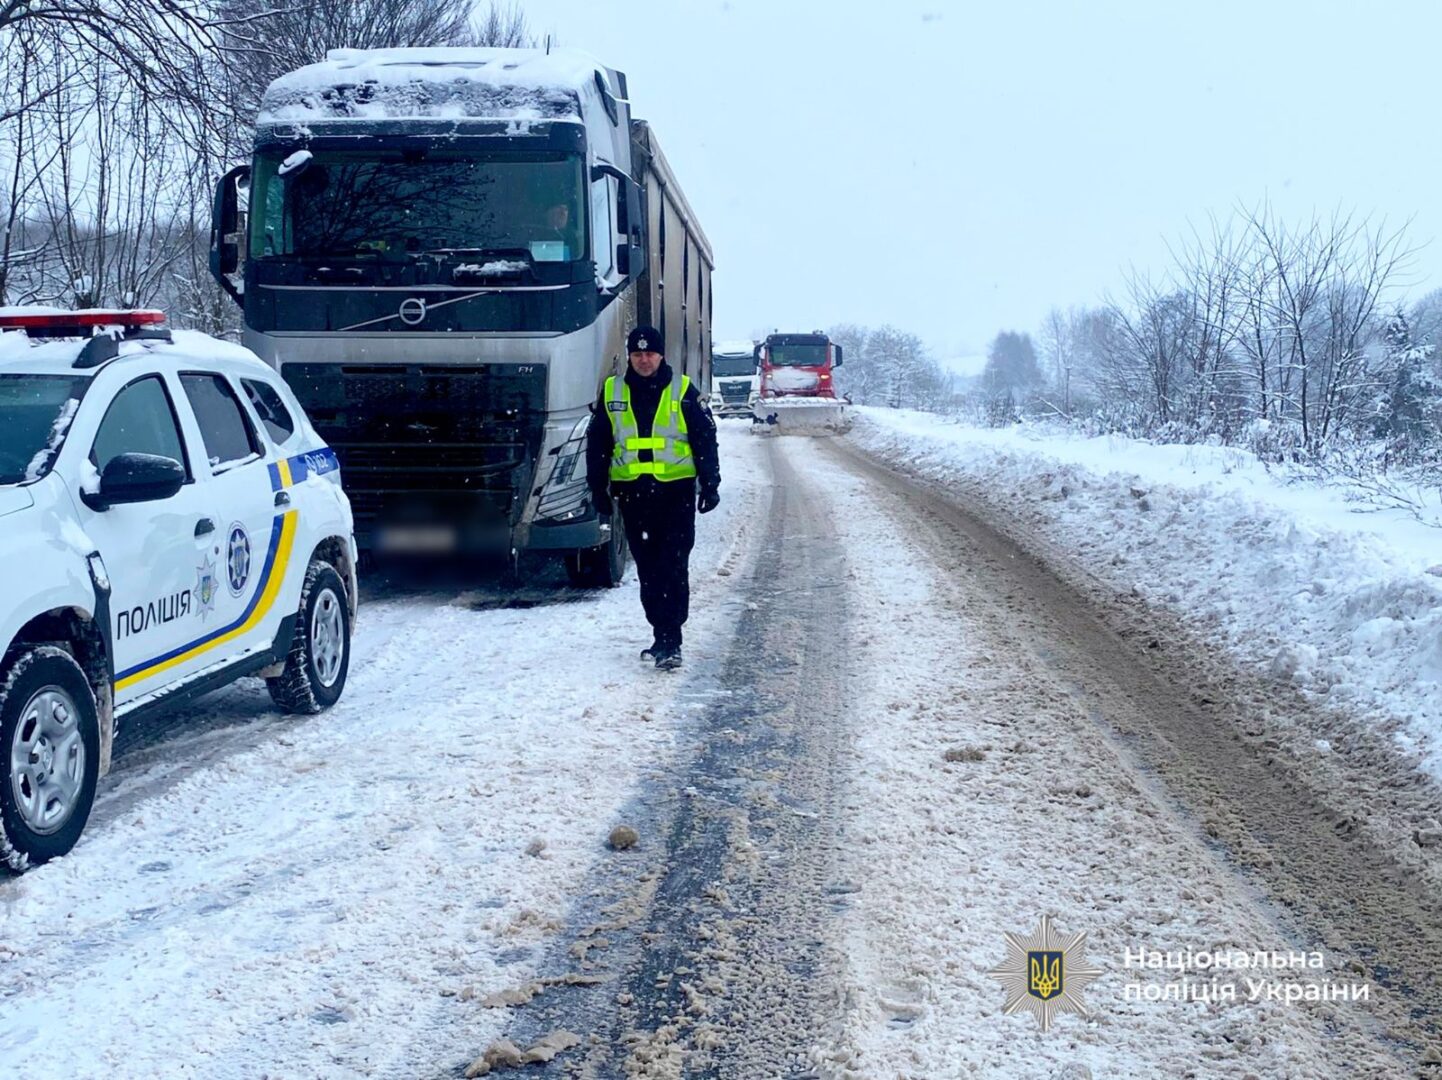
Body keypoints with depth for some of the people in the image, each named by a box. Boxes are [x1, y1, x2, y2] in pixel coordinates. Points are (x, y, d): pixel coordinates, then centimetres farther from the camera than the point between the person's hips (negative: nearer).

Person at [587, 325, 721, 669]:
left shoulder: (683, 391, 1)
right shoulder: (612, 392, 8)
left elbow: (706, 440, 4)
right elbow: (597, 444, 13)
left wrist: (710, 485, 0)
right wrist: (598, 489, 10)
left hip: (676, 491, -3)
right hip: (632, 492, 3)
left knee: (673, 567, -10)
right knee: (648, 570, 8)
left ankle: (669, 642, -11)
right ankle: (664, 637, 18)